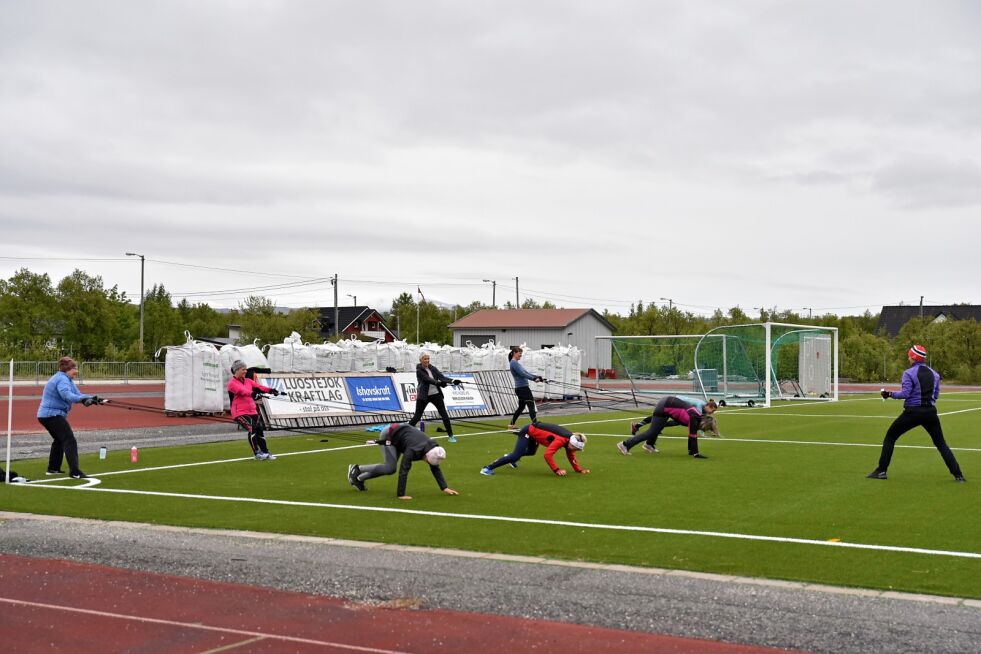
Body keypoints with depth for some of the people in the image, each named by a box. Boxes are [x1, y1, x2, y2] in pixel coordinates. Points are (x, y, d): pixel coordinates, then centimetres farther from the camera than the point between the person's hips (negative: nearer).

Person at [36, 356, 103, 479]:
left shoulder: (66, 379, 15)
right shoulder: (62, 379, -17)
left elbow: (77, 394, 10)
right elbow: (67, 395, -36)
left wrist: (93, 398, -5)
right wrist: (83, 399, -51)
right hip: (53, 415, -11)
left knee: (60, 440, 27)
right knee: (69, 441, -17)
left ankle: (53, 468, 38)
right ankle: (75, 472, -25)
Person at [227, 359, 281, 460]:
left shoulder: (248, 381, 16)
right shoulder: (232, 383, -6)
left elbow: (259, 386, -1)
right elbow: (242, 391, -27)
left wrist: (270, 390, -20)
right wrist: (252, 393, -46)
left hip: (252, 411, 7)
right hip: (240, 413, -7)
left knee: (259, 430, 5)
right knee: (252, 429, -21)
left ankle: (265, 452, 17)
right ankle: (257, 453, -15)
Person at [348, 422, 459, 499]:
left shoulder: (433, 450, -18)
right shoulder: (413, 450, -39)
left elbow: (436, 469, -8)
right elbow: (403, 471, -40)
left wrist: (444, 488, -13)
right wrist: (400, 495, -40)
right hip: (388, 435, -8)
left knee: (390, 468, 5)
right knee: (390, 468, -17)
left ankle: (359, 477, 17)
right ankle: (356, 470, -3)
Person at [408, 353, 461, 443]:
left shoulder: (433, 368, 5)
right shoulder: (419, 371, -10)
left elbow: (442, 377, -5)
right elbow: (428, 379, -24)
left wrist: (452, 381, -22)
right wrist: (438, 383, -40)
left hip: (436, 394, 4)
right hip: (423, 396, -4)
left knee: (444, 414, -2)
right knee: (417, 416, 0)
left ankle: (450, 436, 4)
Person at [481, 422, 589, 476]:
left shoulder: (571, 439, -4)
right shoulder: (561, 440, -30)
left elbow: (571, 456, 12)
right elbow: (548, 454, -36)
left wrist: (579, 469, 6)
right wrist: (557, 470, -33)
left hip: (533, 432, 9)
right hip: (528, 432, -9)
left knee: (531, 452, 31)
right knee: (516, 455, -19)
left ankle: (510, 458, 52)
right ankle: (488, 468, -16)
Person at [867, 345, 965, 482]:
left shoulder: (909, 373, -7)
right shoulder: (934, 374, 9)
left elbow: (905, 394, -15)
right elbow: (936, 395, 12)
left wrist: (890, 394, -1)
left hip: (913, 412, -4)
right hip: (930, 413, 4)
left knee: (890, 437, 10)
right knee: (941, 443, 14)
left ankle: (881, 471, 6)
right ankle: (958, 474, 5)